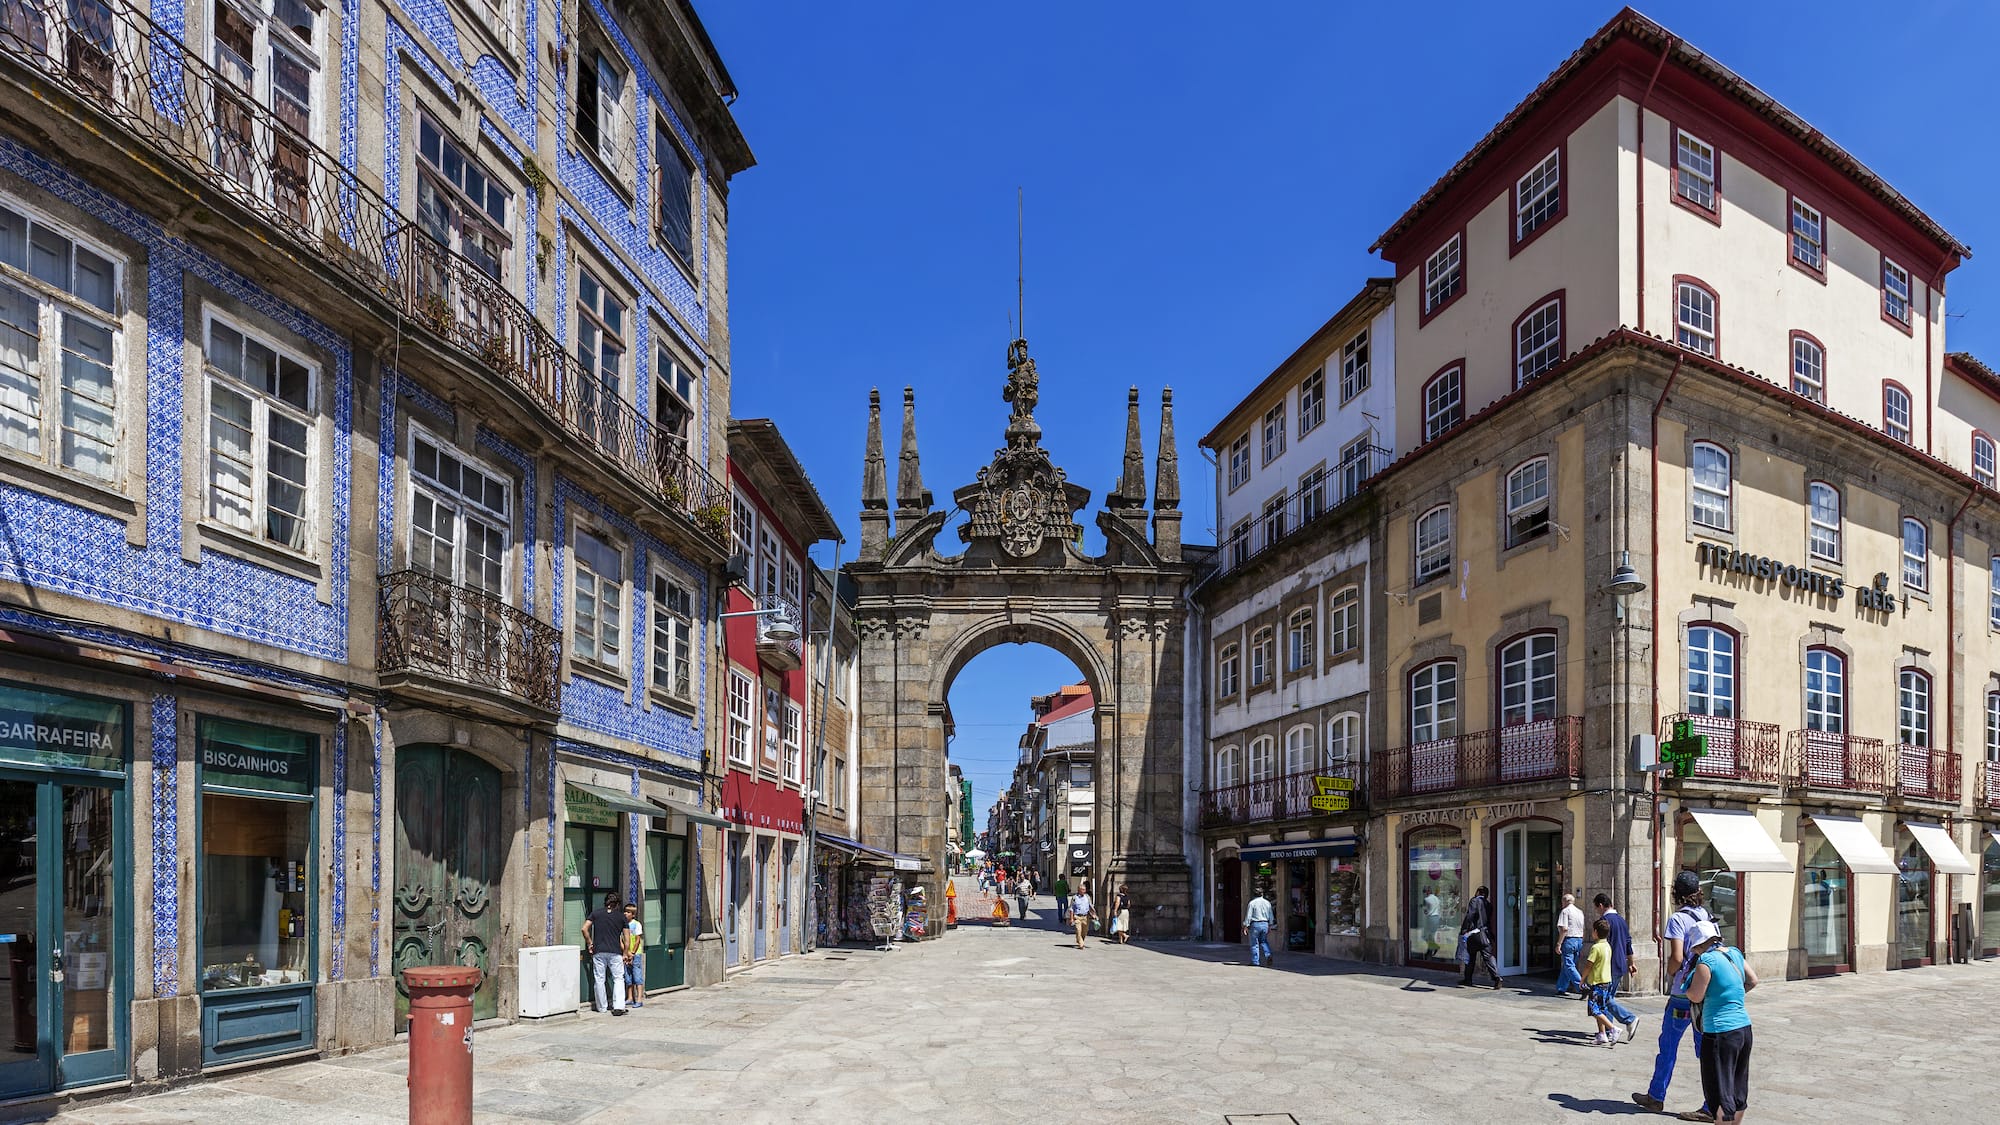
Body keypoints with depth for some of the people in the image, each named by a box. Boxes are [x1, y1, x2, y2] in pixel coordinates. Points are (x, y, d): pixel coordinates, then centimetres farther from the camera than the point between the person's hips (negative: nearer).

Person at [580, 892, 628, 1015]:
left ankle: (601, 1007, 17)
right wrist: (624, 954, 16)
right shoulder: (621, 916, 7)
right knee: (618, 979, 4)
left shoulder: (596, 913, 7)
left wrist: (589, 944, 10)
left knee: (599, 979, 10)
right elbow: (626, 938, 7)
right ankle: (618, 1007, -9)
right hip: (615, 952, -1)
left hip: (598, 951, 1)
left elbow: (584, 929, -2)